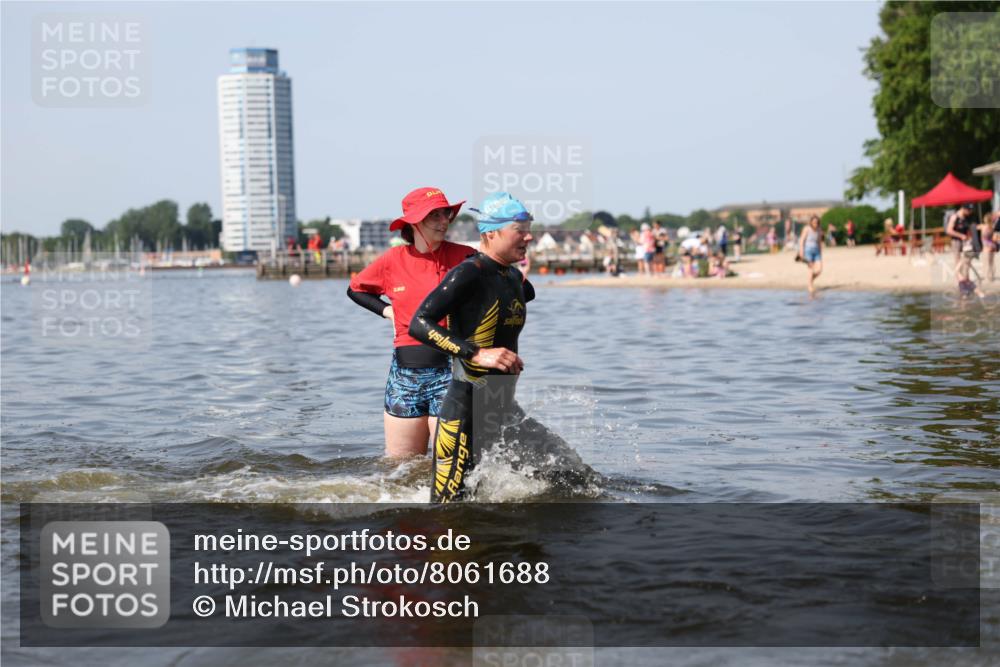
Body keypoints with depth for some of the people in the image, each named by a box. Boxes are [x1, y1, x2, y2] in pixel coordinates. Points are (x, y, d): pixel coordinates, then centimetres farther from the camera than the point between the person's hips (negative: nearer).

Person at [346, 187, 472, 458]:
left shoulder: (463, 257, -3)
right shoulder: (394, 260, 4)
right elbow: (355, 289, 23)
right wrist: (387, 310, 8)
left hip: (448, 372, -3)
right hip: (404, 372, 3)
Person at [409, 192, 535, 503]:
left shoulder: (514, 278, 11)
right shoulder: (468, 273, -13)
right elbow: (419, 324, -24)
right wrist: (476, 353, -31)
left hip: (503, 408, 8)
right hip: (465, 411, -8)